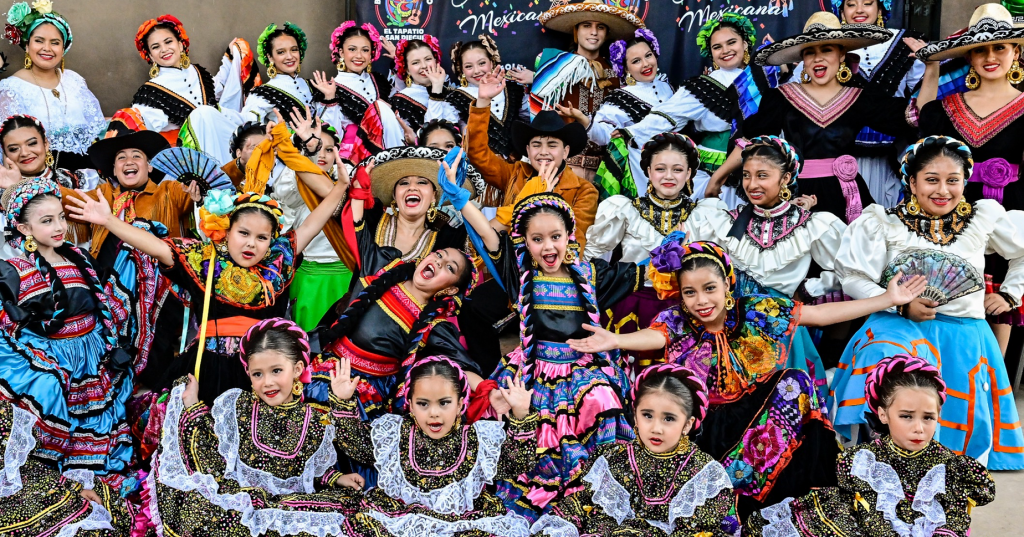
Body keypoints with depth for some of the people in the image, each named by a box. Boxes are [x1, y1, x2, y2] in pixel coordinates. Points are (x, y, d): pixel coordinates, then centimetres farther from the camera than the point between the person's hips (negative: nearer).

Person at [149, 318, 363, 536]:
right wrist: (192, 404, -4)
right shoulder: (235, 405, 2)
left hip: (288, 502, 2)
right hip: (233, 496, -2)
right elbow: (208, 453, -2)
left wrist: (337, 478, -3)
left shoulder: (316, 421, 2)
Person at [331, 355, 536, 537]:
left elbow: (518, 461, -5)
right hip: (397, 516, 1)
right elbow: (353, 443, 9)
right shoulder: (393, 432, 2)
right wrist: (344, 401, -3)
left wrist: (520, 415, -18)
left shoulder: (480, 438, -2)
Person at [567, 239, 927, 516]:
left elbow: (822, 314, -1)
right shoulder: (678, 322, -4)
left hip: (764, 415, 2)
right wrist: (615, 341, -48)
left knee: (795, 382, -23)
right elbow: (653, 336, -26)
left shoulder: (757, 312, -2)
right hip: (709, 425, -1)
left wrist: (889, 299, -5)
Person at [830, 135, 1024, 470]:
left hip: (964, 332, 2)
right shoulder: (885, 223, 1)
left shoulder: (985, 217, 7)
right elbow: (853, 279, -4)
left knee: (962, 417, -14)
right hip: (899, 324, -2)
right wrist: (901, 305, -14)